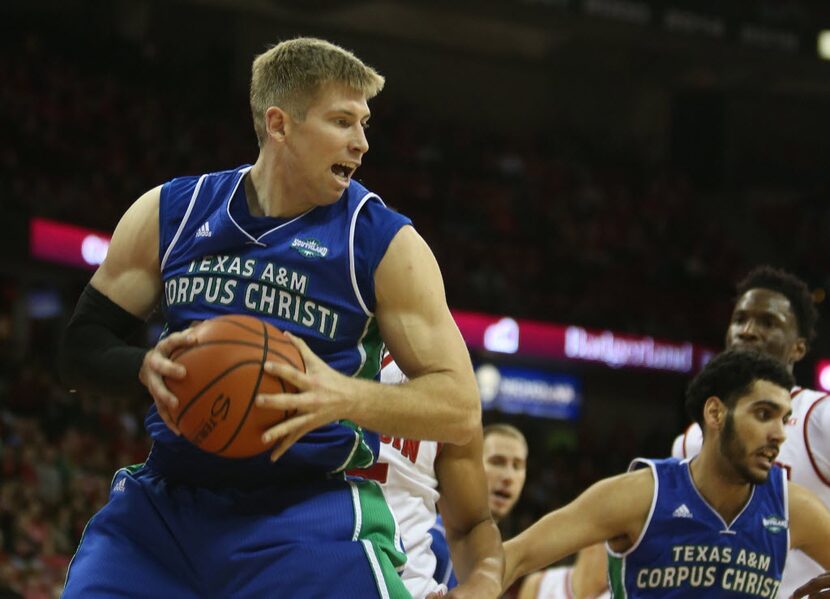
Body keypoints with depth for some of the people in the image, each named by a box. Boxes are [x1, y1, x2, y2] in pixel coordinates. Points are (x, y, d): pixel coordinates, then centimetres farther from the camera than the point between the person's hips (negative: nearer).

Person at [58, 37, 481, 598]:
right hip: (166, 504, 3)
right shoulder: (169, 214, 6)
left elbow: (462, 409, -5)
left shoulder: (385, 243, -3)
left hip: (313, 516, -3)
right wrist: (146, 367, -14)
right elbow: (82, 347, 10)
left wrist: (349, 397, -24)